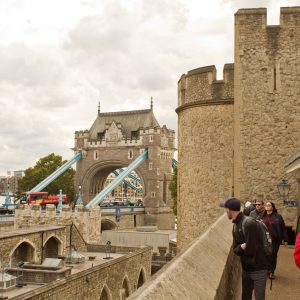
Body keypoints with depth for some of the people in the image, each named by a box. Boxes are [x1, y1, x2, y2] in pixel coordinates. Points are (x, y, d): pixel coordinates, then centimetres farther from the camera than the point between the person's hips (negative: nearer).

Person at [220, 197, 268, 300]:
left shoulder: (249, 223, -23)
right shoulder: (235, 226, 5)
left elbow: (249, 250, -26)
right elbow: (235, 249, 3)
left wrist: (241, 248, -5)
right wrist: (241, 247, -18)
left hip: (258, 268, -8)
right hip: (246, 268, 8)